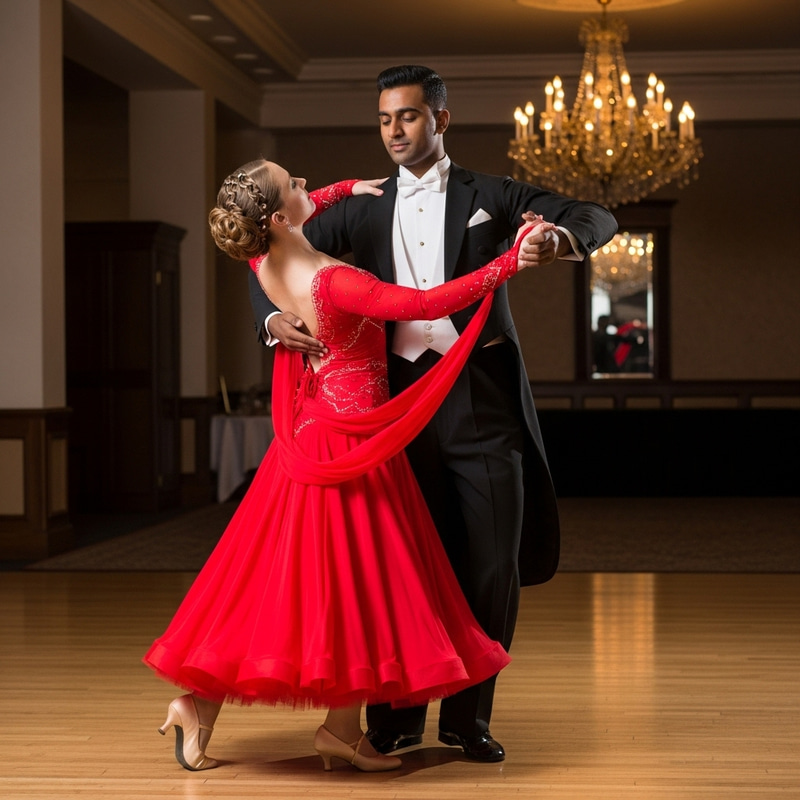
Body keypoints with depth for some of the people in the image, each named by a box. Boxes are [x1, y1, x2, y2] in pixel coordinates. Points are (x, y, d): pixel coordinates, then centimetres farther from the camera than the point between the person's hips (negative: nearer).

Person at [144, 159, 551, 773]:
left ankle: (201, 703, 13)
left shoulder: (265, 263, -2)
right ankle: (341, 728, 8)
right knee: (361, 573, 2)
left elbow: (288, 221, 23)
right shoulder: (332, 282, -26)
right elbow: (427, 305, -31)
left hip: (310, 422, 8)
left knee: (276, 571, 12)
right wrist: (508, 263, -28)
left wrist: (346, 189, 23)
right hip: (353, 435, -8)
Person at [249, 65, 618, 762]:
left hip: (484, 397, -1)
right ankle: (397, 718, 16)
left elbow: (598, 219, 1)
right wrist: (273, 318, -8)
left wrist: (560, 242, -23)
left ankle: (468, 717, 14)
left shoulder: (491, 197, 8)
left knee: (493, 563, 0)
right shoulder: (364, 212, 14)